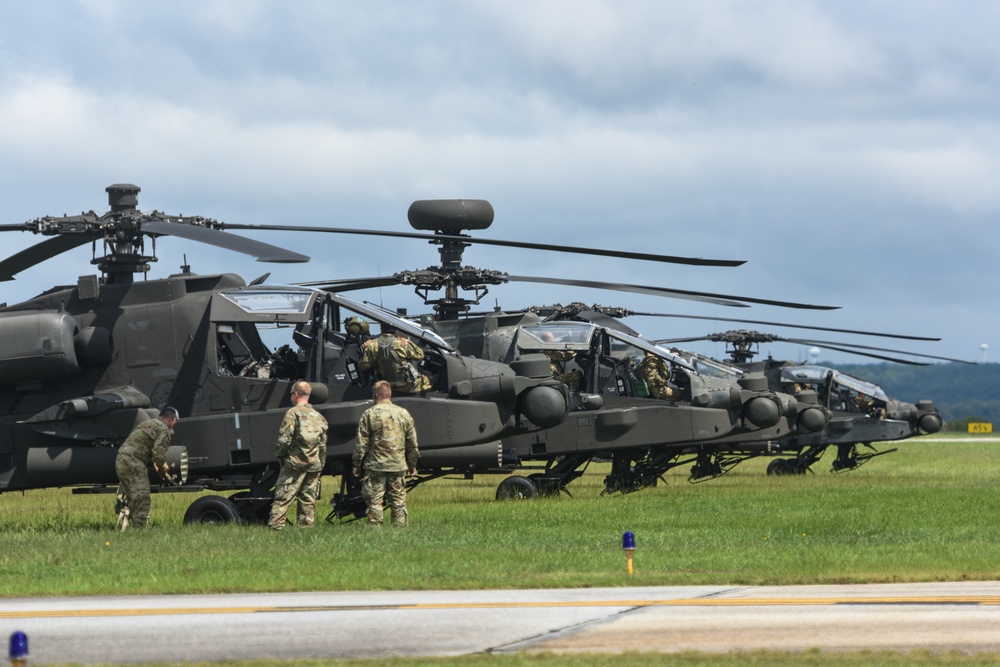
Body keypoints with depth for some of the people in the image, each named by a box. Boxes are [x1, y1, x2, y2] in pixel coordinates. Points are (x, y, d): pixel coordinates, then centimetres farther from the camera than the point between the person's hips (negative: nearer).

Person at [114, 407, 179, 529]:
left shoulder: (148, 423, 27)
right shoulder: (163, 429, -4)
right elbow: (159, 451, -15)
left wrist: (154, 464, 21)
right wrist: (162, 467, 3)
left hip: (121, 460, 9)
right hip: (133, 463, -9)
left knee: (132, 500, 17)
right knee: (142, 500, -9)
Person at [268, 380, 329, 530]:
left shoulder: (293, 413, -6)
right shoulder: (319, 417, 14)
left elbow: (284, 439, -12)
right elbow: (323, 445, 16)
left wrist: (279, 456, 4)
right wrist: (320, 467, 21)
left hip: (294, 463, -6)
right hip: (314, 466, 6)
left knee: (282, 498, -6)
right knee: (308, 500, 9)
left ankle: (275, 527, -12)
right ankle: (306, 526, 7)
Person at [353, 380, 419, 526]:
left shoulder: (370, 414, -5)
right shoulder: (404, 414, 6)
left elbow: (362, 443, -5)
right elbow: (412, 443, 11)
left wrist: (357, 464, 3)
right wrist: (412, 464, 20)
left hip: (375, 466, -3)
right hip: (398, 465, 3)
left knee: (374, 501, 0)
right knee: (399, 501, 9)